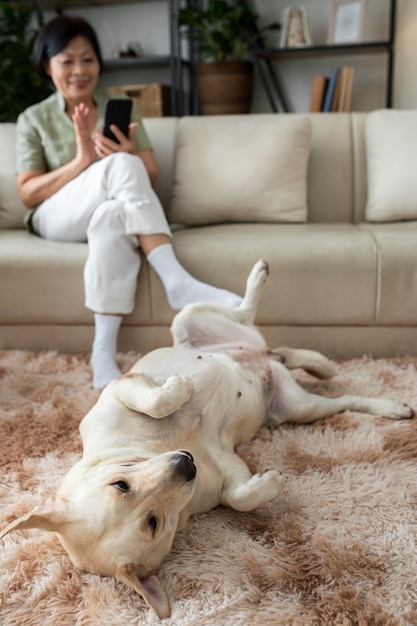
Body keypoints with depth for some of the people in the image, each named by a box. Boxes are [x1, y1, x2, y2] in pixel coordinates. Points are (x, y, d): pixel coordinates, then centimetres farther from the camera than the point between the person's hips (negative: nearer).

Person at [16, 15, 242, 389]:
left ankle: (104, 351, -43)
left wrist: (129, 153, -17)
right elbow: (27, 195, -2)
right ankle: (177, 282, -42)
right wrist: (81, 161, -16)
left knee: (113, 216, -38)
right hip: (57, 218, -2)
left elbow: (151, 176, 7)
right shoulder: (33, 120, 8)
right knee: (122, 166, -31)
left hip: (116, 210, 2)